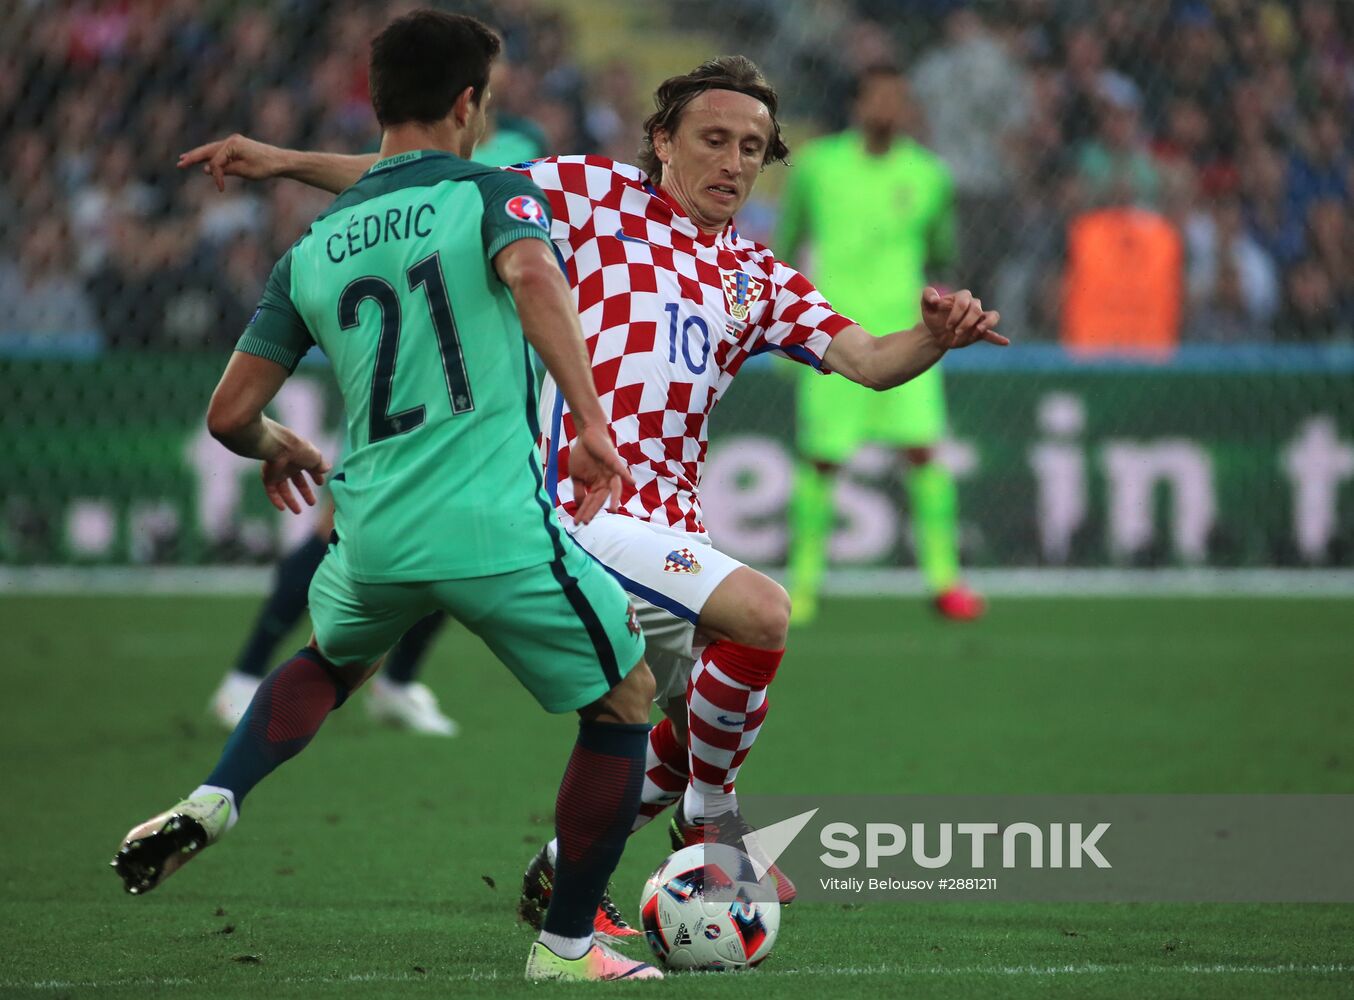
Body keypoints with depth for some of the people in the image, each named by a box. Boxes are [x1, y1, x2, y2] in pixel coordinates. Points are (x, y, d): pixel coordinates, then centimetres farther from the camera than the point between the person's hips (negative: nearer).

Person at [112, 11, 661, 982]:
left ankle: (212, 802, 14)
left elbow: (230, 415, 13)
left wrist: (279, 450, 36)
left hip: (371, 535, 5)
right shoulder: (492, 193, 0)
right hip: (497, 527, -5)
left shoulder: (313, 248, 14)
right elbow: (531, 274, -24)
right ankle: (567, 945, 18)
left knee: (333, 661, 37)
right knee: (626, 700, 16)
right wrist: (591, 424, -26)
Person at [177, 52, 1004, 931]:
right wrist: (289, 162, -1)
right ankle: (711, 821, -9)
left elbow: (867, 361, 7)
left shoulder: (758, 278, 17)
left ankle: (560, 875, 31)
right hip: (585, 509, -8)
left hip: (668, 527, 8)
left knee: (703, 733, 13)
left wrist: (936, 337, -15)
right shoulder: (599, 195, 3)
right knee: (760, 612, -27)